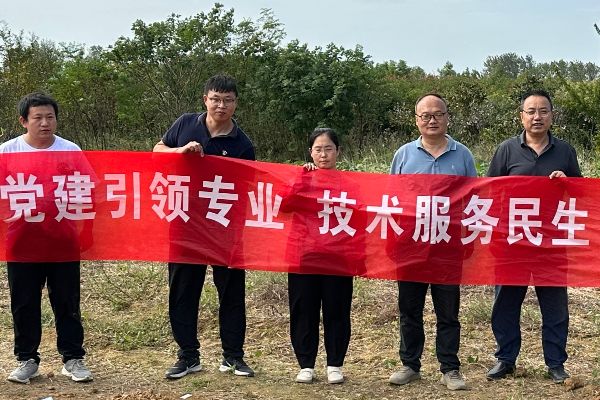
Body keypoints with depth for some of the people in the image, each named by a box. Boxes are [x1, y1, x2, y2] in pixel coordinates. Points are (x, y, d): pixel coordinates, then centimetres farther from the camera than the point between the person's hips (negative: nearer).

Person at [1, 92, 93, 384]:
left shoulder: (71, 151, 2)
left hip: (63, 239, 0)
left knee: (67, 302, 6)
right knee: (24, 303, 8)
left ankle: (72, 358, 15)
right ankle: (27, 359, 21)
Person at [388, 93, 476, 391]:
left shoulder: (462, 155, 5)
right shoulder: (404, 154, 5)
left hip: (450, 246, -1)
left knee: (448, 311, 6)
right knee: (409, 310, 9)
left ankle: (450, 369, 15)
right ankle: (410, 365, 21)